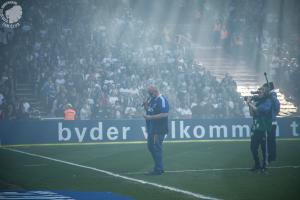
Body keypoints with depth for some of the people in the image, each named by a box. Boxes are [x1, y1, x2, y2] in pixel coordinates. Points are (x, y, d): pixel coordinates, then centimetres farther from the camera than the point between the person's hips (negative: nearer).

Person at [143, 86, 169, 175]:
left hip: (159, 130, -10)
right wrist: (146, 105, 1)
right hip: (151, 128, 10)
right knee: (150, 146, 15)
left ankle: (159, 169, -3)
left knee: (157, 148, -8)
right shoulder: (151, 99, 14)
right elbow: (148, 110, 23)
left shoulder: (162, 100, -15)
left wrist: (150, 117, -23)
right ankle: (158, 166, 25)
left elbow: (164, 114, -23)